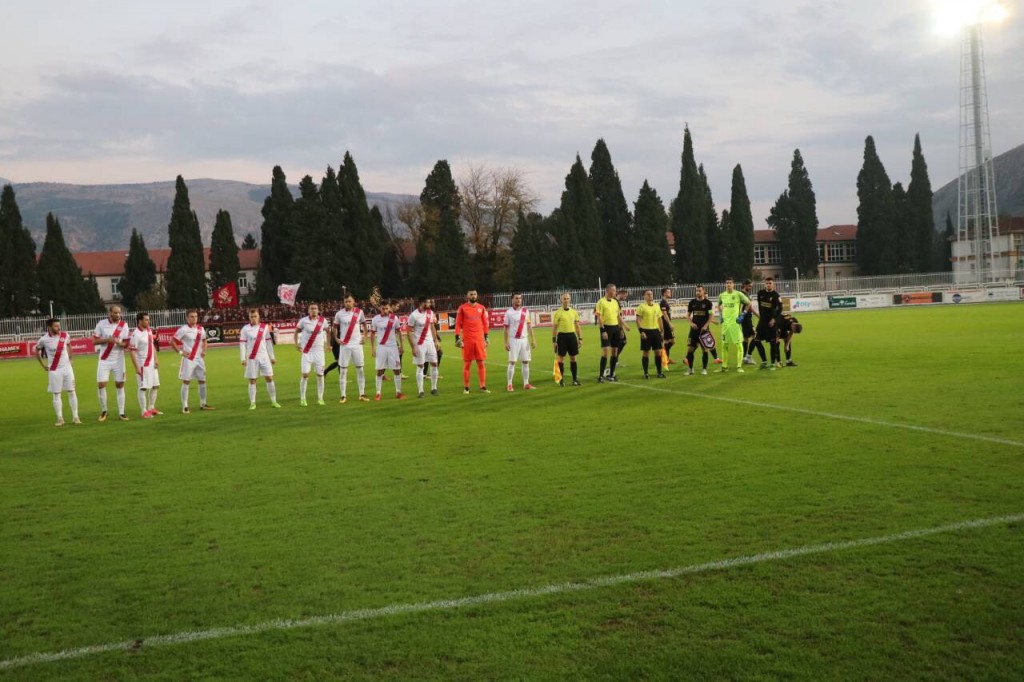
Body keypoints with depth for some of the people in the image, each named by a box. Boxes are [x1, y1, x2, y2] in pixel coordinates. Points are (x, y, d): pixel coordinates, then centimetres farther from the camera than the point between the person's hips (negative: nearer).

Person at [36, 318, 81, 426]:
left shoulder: (65, 335, -4)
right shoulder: (44, 339, -10)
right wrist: (43, 365, 7)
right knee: (56, 394, 2)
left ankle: (75, 417, 7)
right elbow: (37, 351, 8)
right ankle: (60, 419, 8)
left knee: (71, 392, 2)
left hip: (67, 367, 2)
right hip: (54, 370, -2)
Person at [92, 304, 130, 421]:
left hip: (118, 360, 0)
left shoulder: (124, 325, -3)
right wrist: (107, 339, -18)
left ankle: (121, 413, 8)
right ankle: (103, 411, 13)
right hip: (104, 360, 0)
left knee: (120, 385, 2)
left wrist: (119, 342, -24)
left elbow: (126, 344, -2)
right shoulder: (101, 323, -4)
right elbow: (94, 341, -2)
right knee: (101, 385, -5)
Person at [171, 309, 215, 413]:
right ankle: (184, 406, -1)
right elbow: (172, 341, -9)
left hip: (199, 359, 6)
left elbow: (204, 340, 23)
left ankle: (203, 404, 22)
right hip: (188, 359, -6)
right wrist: (180, 352, -14)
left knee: (202, 381, 10)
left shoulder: (200, 328, 7)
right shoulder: (183, 329, -11)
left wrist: (204, 350, 8)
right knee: (185, 381, -4)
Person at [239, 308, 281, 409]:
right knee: (252, 380, 2)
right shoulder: (245, 329, -2)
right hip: (252, 358, -2)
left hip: (264, 357, 2)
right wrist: (243, 358, -11)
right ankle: (252, 403, 9)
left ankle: (274, 401, 8)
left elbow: (268, 342, 10)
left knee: (269, 378, 0)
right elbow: (242, 344, -4)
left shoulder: (265, 327, 5)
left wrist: (272, 357, 10)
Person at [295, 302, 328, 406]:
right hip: (306, 352, -2)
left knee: (320, 374, 2)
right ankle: (302, 399, 1)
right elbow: (297, 331, 10)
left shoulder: (323, 320, -1)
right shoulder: (303, 321, -6)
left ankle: (320, 398, 11)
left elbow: (327, 331, 17)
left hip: (319, 351, 2)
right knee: (305, 374, -6)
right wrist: (296, 343, -1)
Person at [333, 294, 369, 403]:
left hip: (357, 345, 1)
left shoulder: (359, 312, 0)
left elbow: (364, 324, 16)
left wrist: (364, 336, 4)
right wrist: (337, 339, 0)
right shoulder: (339, 314, -3)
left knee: (360, 369, 3)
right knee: (343, 370, 0)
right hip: (345, 345, -1)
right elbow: (334, 327, 11)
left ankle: (362, 394, 10)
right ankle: (343, 395, 5)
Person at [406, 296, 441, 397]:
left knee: (434, 364, 4)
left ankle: (434, 388, 14)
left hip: (430, 342, 6)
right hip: (419, 344, -6)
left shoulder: (430, 312, 4)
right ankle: (420, 391, 4)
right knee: (420, 366, -2)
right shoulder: (413, 315, -14)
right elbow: (409, 332, -12)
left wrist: (436, 340, 11)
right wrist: (413, 347, -16)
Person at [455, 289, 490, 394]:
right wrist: (457, 338, -6)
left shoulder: (481, 308, 8)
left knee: (481, 363, 2)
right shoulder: (462, 308, 0)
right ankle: (466, 388, 9)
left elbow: (485, 323, 13)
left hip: (479, 339, 2)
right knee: (467, 364, 2)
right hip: (467, 340, -2)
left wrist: (486, 337, 10)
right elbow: (458, 324, 0)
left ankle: (483, 387, 6)